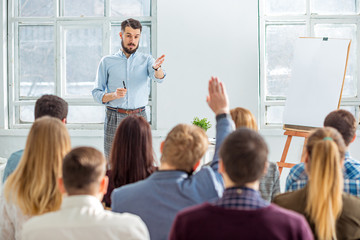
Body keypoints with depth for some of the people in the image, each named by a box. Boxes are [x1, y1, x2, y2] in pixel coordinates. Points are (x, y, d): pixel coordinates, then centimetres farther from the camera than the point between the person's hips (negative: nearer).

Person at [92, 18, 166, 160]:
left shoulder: (146, 60, 9)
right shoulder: (107, 62, 8)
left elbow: (159, 78, -12)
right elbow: (97, 93, 7)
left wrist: (157, 68, -35)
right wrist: (114, 95, -14)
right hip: (114, 118, 0)